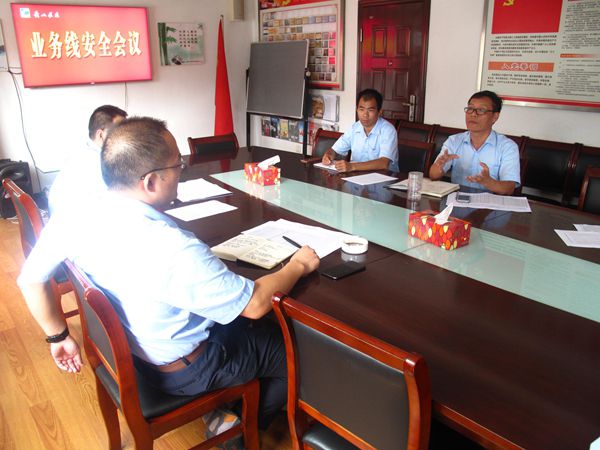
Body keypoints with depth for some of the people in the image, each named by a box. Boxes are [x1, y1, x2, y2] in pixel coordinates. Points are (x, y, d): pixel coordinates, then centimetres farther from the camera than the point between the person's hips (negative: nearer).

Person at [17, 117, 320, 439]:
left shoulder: (73, 215, -17)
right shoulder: (174, 250, -38)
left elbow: (30, 279, -4)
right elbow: (255, 303, -26)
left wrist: (59, 337, 10)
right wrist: (298, 266, -9)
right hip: (179, 370, -7)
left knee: (251, 326, 26)